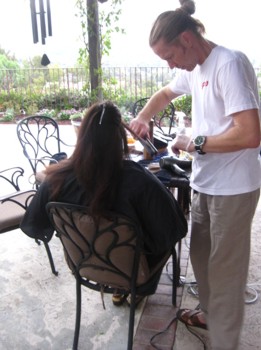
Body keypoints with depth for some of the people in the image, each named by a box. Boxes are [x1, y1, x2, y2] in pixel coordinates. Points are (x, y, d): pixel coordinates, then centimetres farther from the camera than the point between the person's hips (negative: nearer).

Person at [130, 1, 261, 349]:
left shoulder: (230, 65, -19)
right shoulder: (194, 69, 9)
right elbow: (164, 94, 28)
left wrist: (194, 143, -17)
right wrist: (142, 118, 10)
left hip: (232, 189, -9)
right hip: (204, 183, 9)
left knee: (224, 268, 4)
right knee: (201, 256, 21)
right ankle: (210, 314, 44)